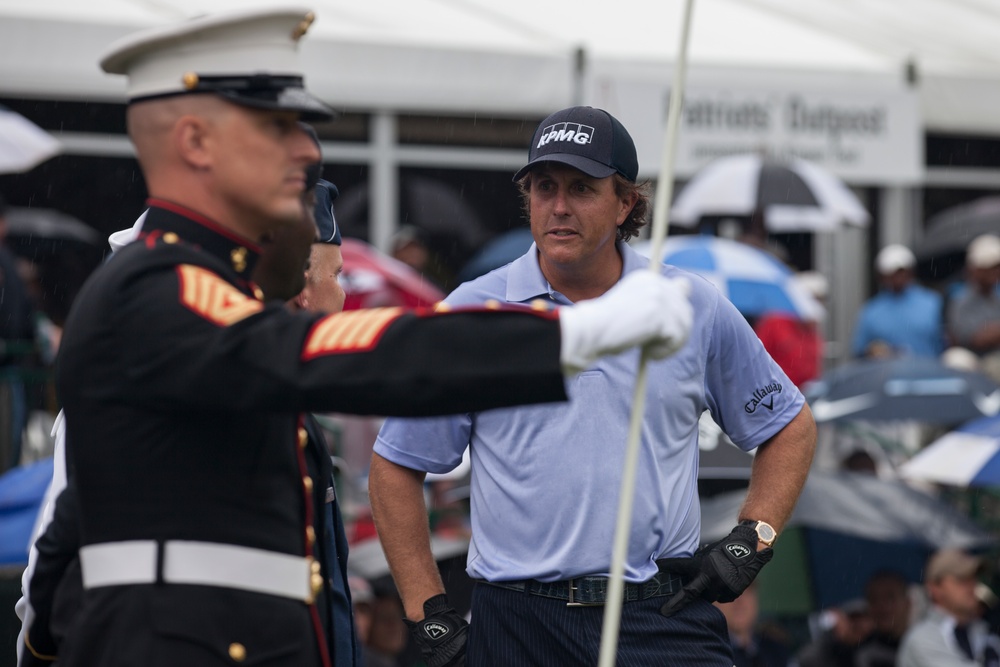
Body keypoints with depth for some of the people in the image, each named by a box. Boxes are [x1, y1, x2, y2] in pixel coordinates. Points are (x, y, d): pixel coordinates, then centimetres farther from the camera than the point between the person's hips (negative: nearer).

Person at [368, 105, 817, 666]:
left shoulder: (697, 309, 6)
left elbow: (790, 426, 18)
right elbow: (396, 469, 8)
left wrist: (749, 545, 5)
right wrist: (431, 618, 3)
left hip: (665, 620, 0)